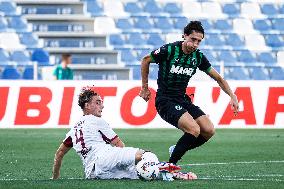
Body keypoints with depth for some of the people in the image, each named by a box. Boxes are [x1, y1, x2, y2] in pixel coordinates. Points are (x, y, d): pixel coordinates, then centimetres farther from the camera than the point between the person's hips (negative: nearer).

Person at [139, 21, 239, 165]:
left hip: (182, 99, 7)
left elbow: (218, 78, 13)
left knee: (209, 130, -6)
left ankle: (176, 151, 14)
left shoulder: (198, 57, 1)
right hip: (165, 101, -7)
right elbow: (145, 60, 2)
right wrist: (144, 87, 6)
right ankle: (170, 165, -12)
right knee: (194, 130, -25)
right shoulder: (169, 50, -15)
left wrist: (232, 96, 2)